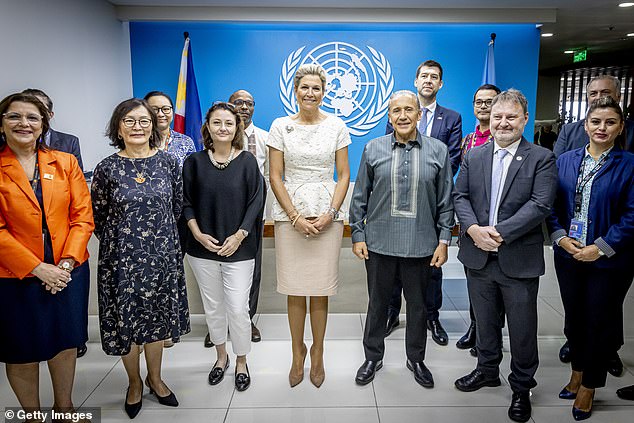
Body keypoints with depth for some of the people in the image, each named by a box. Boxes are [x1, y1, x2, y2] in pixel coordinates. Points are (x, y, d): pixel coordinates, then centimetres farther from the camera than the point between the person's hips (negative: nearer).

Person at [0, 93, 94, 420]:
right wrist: (38, 268, -15)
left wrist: (67, 262, -11)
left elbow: (83, 216, 0)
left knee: (66, 343, 15)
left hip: (68, 272, 2)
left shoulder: (65, 162, 3)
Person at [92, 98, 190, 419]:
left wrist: (158, 232, 7)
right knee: (127, 318, 11)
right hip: (122, 257, -1)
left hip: (162, 254, 1)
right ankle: (134, 383, 33)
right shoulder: (107, 168, -5)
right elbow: (98, 216, 4)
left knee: (157, 317, 14)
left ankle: (155, 378, 35)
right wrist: (121, 239, 6)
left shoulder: (168, 162, -1)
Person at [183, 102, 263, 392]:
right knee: (213, 306, 14)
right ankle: (221, 356, 36)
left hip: (238, 249, -2)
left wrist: (238, 236, -13)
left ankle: (241, 362, 23)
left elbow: (255, 204, -4)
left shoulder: (247, 162, -2)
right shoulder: (195, 161, 2)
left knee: (238, 309, -1)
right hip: (202, 248, 2)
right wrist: (198, 234, -9)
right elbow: (187, 203, 4)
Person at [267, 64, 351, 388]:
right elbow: (275, 177, 1)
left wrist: (329, 214, -8)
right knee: (294, 290, 6)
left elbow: (344, 175, 4)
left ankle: (317, 352, 24)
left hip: (327, 216, 0)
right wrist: (296, 217, -8)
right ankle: (298, 352, 26)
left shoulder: (336, 126, 5)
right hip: (288, 215, 0)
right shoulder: (281, 126, 3)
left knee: (320, 290, 5)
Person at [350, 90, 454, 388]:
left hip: (421, 245, 0)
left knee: (418, 304, 15)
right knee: (378, 302, 14)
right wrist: (357, 235, 0)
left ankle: (416, 358, 36)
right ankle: (373, 357, 33)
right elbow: (359, 198, 3)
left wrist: (444, 240, 0)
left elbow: (445, 201, 3)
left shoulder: (438, 151, 0)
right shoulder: (373, 149, 0)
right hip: (379, 243, 0)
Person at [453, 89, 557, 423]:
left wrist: (498, 232, -21)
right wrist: (474, 229, -15)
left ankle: (522, 387, 30)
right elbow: (460, 196, 2)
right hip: (478, 256, 3)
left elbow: (540, 205, -14)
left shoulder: (541, 159, -4)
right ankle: (487, 370, 40)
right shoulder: (473, 157, 8)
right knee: (484, 322, 19)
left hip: (519, 260, -3)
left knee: (522, 329, 9)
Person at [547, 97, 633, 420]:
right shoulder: (565, 161, 3)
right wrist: (560, 236, -9)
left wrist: (600, 248, -17)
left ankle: (588, 387, 29)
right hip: (568, 256, 3)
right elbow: (552, 203, 4)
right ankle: (577, 373, 38)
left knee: (599, 322, 10)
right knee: (574, 317, 16)